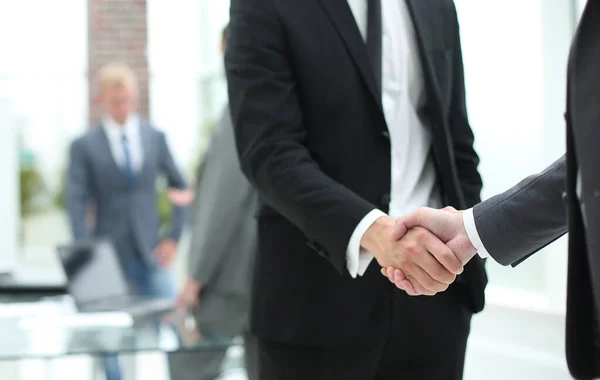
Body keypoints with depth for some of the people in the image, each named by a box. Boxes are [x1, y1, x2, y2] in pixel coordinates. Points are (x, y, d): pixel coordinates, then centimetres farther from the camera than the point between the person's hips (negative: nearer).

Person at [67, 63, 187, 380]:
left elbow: (180, 187, 14)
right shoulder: (84, 146, -1)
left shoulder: (155, 137, 8)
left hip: (152, 255, 2)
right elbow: (76, 203, -8)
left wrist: (174, 236, 4)